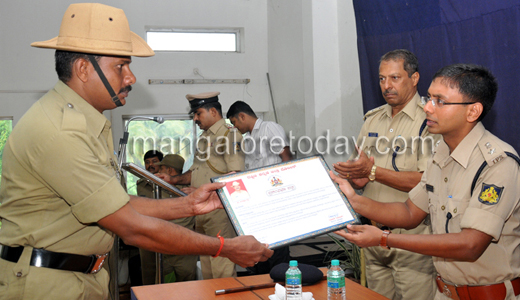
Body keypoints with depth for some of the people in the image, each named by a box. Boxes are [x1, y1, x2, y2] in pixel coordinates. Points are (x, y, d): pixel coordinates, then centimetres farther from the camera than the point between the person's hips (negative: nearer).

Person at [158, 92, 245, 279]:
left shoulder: (229, 134, -7)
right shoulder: (204, 138, 22)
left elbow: (236, 175, -17)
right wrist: (174, 180, 12)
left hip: (219, 209, -9)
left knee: (221, 268, -7)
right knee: (206, 263, 13)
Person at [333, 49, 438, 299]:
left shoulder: (429, 120, -10)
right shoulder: (372, 119, 13)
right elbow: (358, 165, 20)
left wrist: (372, 172, -22)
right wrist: (356, 178, -4)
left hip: (411, 234, -6)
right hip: (372, 231, 6)